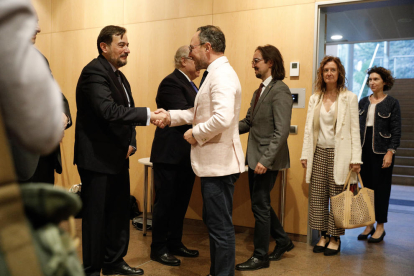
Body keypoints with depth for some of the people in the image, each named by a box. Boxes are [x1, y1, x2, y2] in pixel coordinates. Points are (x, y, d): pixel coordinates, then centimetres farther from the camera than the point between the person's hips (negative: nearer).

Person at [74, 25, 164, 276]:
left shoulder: (119, 76, 15)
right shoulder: (94, 72, -15)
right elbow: (108, 111, -29)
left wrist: (131, 142, 2)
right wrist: (148, 115, -29)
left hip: (118, 157, 9)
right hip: (97, 158, -9)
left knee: (120, 212, 16)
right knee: (95, 215, 3)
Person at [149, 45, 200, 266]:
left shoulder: (188, 83, 17)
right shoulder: (171, 82, -13)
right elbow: (183, 114, -23)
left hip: (186, 154, 9)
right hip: (170, 155, -9)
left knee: (181, 202, 16)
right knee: (165, 202, 2)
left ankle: (174, 243, 29)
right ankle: (158, 248, 16)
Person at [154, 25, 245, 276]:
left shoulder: (222, 75, -17)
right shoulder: (214, 74, 16)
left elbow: (222, 117, -31)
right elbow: (201, 112, 20)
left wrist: (196, 135, -17)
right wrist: (171, 116, 9)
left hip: (220, 163, -11)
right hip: (214, 162, 11)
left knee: (221, 226, 1)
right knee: (214, 222, 20)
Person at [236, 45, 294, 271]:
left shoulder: (280, 90, -14)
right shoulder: (259, 91, 13)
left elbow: (281, 130, -20)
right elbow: (248, 122, 14)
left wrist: (266, 160, -24)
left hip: (266, 159, -8)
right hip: (254, 157, 9)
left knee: (260, 206, 2)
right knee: (260, 203, 17)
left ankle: (260, 257, 18)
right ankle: (282, 240, 36)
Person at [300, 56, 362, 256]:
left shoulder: (349, 98, 2)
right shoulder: (315, 99, 12)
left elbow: (354, 129, -3)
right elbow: (309, 128, 10)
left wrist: (356, 158, -10)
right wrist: (305, 154, 3)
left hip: (338, 154, -3)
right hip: (319, 153, 4)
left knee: (337, 197, 0)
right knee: (317, 196, 4)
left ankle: (335, 238, 14)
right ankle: (323, 235, 17)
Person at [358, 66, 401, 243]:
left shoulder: (392, 103, -1)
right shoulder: (363, 102, 10)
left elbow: (396, 131, -4)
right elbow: (357, 126, 11)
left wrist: (390, 152, -12)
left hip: (381, 150, -4)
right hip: (364, 149, 4)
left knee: (381, 187, 2)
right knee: (366, 186, 7)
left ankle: (380, 226, 14)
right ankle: (369, 224, 18)